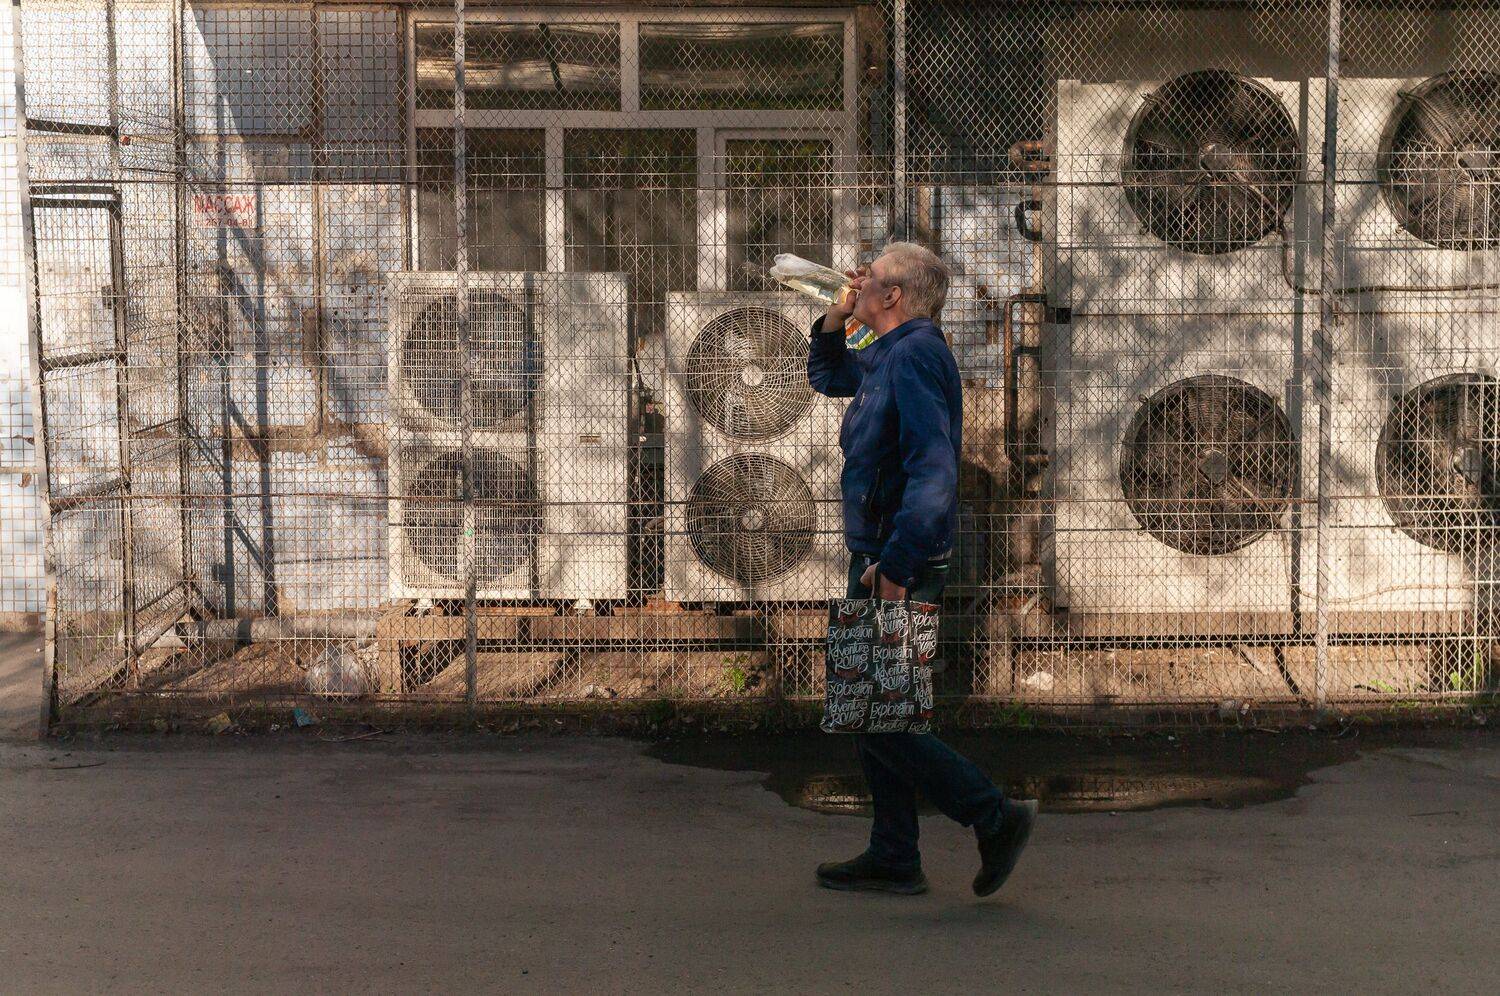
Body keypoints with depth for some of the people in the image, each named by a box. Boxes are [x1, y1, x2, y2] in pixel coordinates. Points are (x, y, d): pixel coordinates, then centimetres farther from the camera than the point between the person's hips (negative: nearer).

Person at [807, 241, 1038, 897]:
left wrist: (894, 567, -28)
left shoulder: (914, 354, -17)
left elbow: (933, 472, -27)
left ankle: (996, 819, 0)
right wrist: (835, 320, 17)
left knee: (875, 719, -7)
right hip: (882, 557, 10)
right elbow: (826, 377, 35)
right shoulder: (890, 354, 15)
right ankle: (893, 861, 21)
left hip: (897, 563, -10)